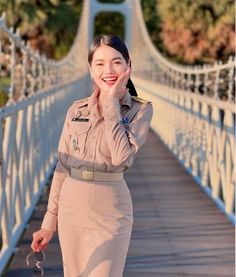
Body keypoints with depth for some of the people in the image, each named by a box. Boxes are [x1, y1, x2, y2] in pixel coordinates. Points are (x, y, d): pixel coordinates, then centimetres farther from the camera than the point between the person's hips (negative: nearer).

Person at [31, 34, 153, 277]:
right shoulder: (76, 111, 3)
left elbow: (121, 157, -22)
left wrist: (111, 103, -16)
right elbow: (62, 167, 7)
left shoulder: (140, 110, -6)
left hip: (110, 213, -3)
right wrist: (49, 220, 7)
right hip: (71, 209, 4)